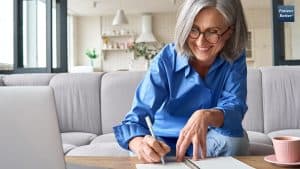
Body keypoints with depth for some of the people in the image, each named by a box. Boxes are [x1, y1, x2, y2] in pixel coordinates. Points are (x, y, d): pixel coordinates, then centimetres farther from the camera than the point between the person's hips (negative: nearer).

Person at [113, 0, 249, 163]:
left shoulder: (235, 60, -12)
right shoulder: (166, 60, -21)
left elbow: (234, 108, -22)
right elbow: (137, 118, -27)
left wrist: (206, 116, -45)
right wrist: (140, 145, -50)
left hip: (206, 141, 3)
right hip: (165, 143, -2)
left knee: (234, 138, -26)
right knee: (147, 154, -31)